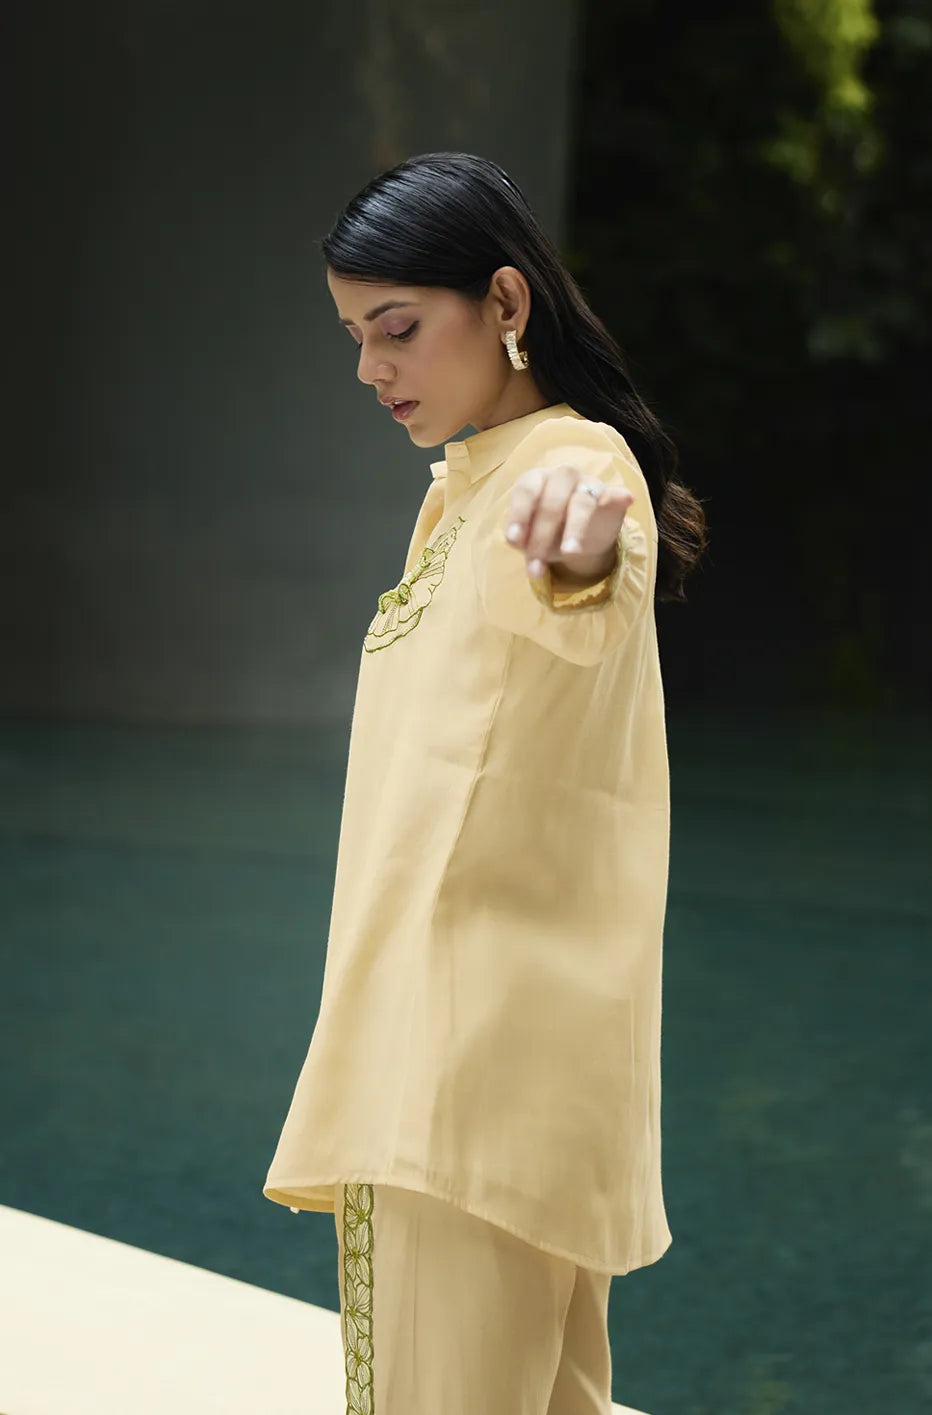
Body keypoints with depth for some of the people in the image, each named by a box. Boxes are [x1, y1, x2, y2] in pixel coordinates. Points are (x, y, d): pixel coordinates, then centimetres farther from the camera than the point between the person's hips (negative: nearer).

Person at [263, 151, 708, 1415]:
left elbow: (587, 604, -40)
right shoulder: (457, 490, 17)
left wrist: (582, 546, -61)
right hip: (418, 1032, 10)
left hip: (494, 1049, -10)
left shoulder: (576, 460, -14)